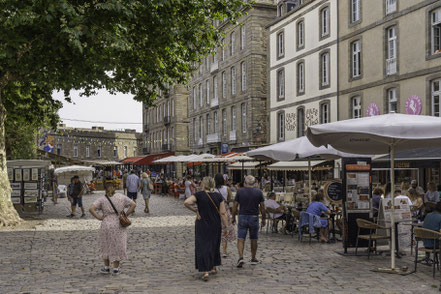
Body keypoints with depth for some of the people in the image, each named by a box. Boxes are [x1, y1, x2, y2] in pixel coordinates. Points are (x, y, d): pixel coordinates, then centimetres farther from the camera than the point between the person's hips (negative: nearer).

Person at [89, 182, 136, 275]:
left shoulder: (102, 199, -3)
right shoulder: (121, 196, 0)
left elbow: (91, 209, -14)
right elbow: (133, 205, -4)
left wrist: (99, 217, -7)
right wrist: (126, 215, -2)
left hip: (106, 225, 0)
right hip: (119, 225, 1)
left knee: (106, 246, 16)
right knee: (118, 246, 10)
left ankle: (106, 267, 22)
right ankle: (116, 269, 14)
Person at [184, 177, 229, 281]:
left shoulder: (199, 195, -9)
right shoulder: (218, 196, -3)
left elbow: (186, 202, -23)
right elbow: (223, 213, -5)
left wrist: (195, 210, -9)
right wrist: (226, 226, -1)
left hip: (202, 225, -3)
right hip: (215, 226, 3)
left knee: (203, 247, 0)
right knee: (214, 246, 20)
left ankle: (205, 272, -11)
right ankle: (213, 268, 33)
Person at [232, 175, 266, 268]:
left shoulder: (240, 192, -3)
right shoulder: (259, 192, -2)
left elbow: (235, 206, -1)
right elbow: (262, 207, -1)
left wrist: (233, 218, 11)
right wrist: (263, 219, 10)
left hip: (242, 217, -1)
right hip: (254, 218, 1)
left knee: (241, 239, 0)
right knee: (254, 239, 14)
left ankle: (241, 257, -17)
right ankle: (253, 258, 23)